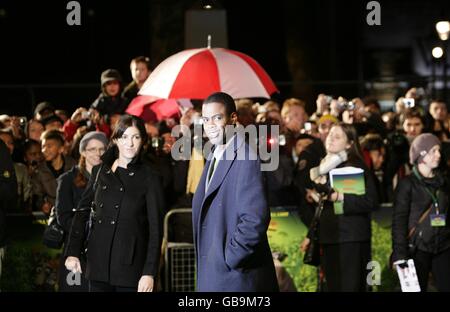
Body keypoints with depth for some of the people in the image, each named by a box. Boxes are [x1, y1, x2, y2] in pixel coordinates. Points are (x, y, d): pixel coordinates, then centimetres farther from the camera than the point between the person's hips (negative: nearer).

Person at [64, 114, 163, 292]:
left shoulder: (148, 178, 0)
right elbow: (82, 213, 15)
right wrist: (73, 252, 4)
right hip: (99, 263, 4)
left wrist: (150, 272, -11)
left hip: (131, 267, -3)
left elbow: (155, 229, -4)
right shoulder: (100, 172, 11)